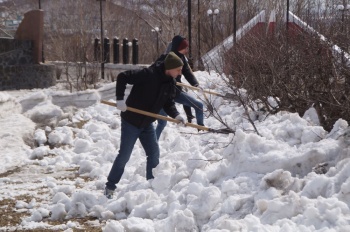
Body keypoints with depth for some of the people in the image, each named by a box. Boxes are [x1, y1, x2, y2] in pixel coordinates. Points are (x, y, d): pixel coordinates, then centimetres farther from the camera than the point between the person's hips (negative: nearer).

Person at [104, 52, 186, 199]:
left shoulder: (170, 83, -1)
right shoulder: (148, 75, -24)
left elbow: (168, 103, 6)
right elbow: (122, 77, -23)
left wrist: (176, 115, -13)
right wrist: (120, 99, -26)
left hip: (147, 124, 7)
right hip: (131, 122, -7)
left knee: (154, 154, 6)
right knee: (124, 155, -1)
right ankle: (110, 187, 12)